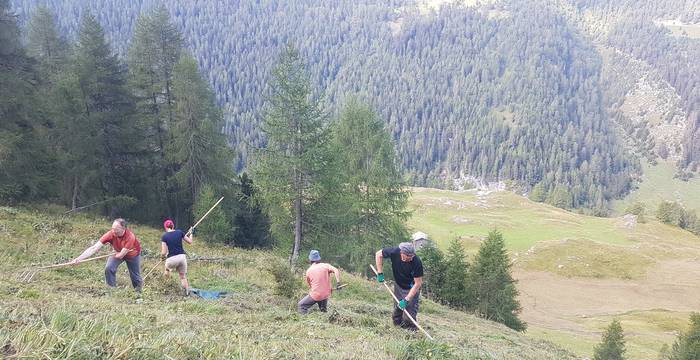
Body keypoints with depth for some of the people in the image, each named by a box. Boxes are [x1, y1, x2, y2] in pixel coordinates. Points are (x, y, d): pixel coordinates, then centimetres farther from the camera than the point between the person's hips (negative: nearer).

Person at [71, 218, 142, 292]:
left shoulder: (130, 237, -42)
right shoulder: (110, 234, -34)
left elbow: (121, 255, -34)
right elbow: (94, 248, -37)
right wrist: (78, 259, -45)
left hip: (133, 254, -2)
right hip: (118, 252, 3)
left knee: (135, 275, 7)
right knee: (109, 268, -21)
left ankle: (138, 291, 40)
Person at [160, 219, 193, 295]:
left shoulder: (164, 236, -3)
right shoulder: (180, 232, 3)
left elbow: (164, 252, -6)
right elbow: (190, 242, 13)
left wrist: (162, 257, 16)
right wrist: (190, 234, 31)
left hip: (171, 259, -3)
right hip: (182, 257, 3)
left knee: (167, 268, 35)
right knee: (183, 276, 16)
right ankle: (187, 292, 14)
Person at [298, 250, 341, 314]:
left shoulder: (308, 271, -1)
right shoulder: (326, 265, -1)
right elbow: (336, 270, -17)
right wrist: (338, 282, -20)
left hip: (315, 295, -3)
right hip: (326, 294, 3)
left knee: (301, 305, 10)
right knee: (323, 311, 24)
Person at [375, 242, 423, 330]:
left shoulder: (416, 262, -33)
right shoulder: (394, 252, -27)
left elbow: (417, 283, -26)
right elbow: (378, 254, -8)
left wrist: (406, 300, -29)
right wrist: (379, 273, -13)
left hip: (411, 289, -3)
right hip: (398, 286, 3)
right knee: (397, 309, 13)